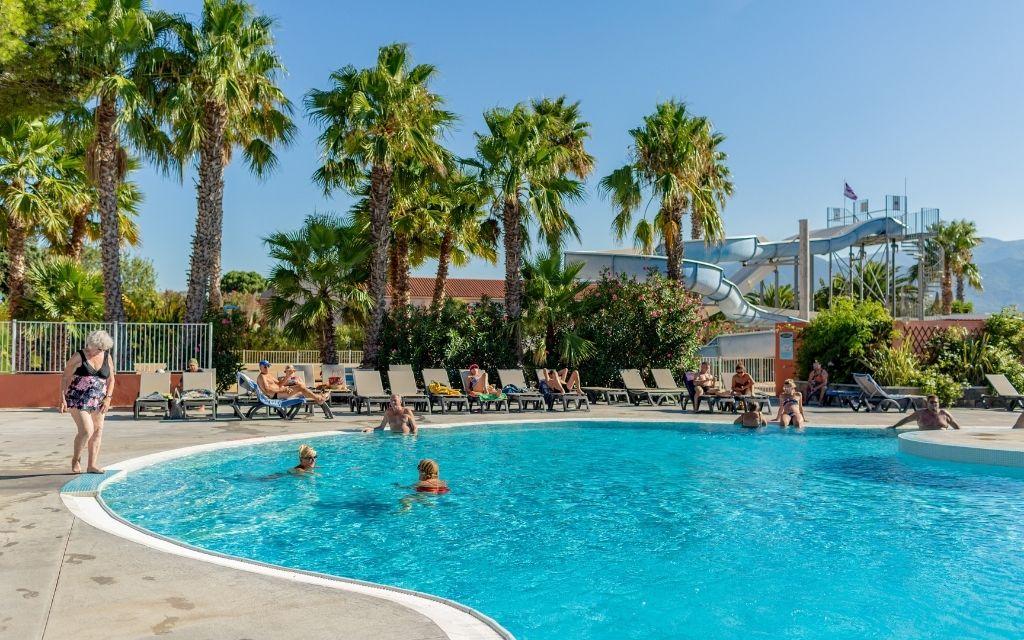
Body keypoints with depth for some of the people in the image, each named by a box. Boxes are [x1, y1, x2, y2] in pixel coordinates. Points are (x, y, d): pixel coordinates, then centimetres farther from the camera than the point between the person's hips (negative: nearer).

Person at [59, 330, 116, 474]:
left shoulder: (107, 357, 6)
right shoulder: (79, 356, -5)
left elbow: (111, 380, 11)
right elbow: (65, 377, -2)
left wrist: (108, 398, -1)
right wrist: (63, 399, -9)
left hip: (98, 401, 5)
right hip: (78, 399, -5)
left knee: (97, 431, 3)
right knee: (86, 430, -13)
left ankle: (92, 464, 9)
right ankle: (76, 459, 11)